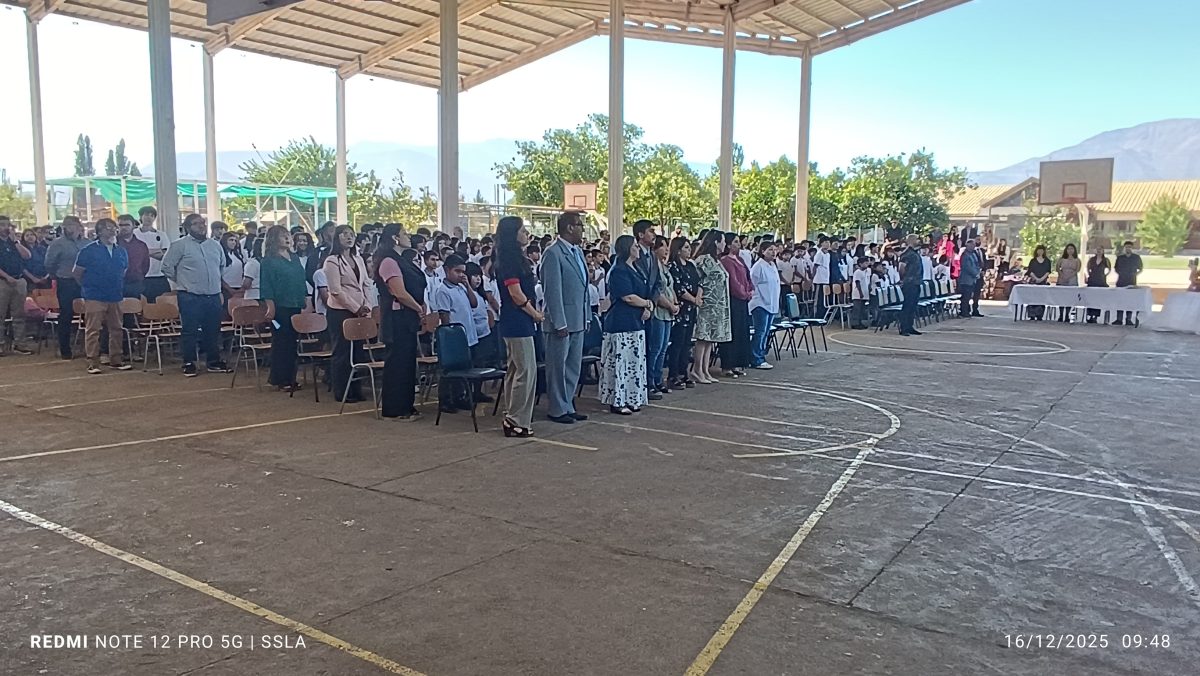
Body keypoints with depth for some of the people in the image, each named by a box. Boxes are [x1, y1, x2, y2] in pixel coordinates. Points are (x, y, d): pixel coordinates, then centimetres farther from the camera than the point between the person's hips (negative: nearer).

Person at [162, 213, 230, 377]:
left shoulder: (215, 245, 10)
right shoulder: (180, 245, -6)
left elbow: (222, 265, 25)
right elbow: (167, 267, -5)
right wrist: (182, 281, 2)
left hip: (213, 296, 5)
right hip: (190, 297, -5)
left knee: (213, 331, 10)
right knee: (190, 331, 1)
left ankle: (214, 362, 21)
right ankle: (189, 363, 10)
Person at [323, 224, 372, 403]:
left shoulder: (359, 259, 14)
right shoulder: (332, 261, -7)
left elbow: (365, 285, 14)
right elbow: (336, 290, -14)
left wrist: (366, 306, 0)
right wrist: (356, 308, -15)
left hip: (359, 311, 7)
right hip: (340, 311, -7)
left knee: (357, 350, 9)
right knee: (342, 352, -1)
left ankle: (355, 390, 18)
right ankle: (341, 392, 8)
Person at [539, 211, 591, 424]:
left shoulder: (578, 251, 14)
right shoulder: (553, 254, -14)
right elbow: (552, 291, -17)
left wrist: (587, 316, 14)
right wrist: (560, 323, -18)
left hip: (578, 321, 9)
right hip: (561, 321, -9)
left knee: (574, 367, 15)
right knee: (558, 367, 3)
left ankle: (568, 406, 25)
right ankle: (557, 409, 12)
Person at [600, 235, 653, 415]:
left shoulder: (636, 269, 16)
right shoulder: (619, 271, -12)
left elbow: (646, 291, 15)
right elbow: (628, 297, -18)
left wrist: (648, 308, -6)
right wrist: (648, 304, -4)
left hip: (636, 322, 9)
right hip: (621, 324, -9)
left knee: (634, 362, 11)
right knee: (620, 361, -5)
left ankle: (631, 399, 18)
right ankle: (617, 401, 2)